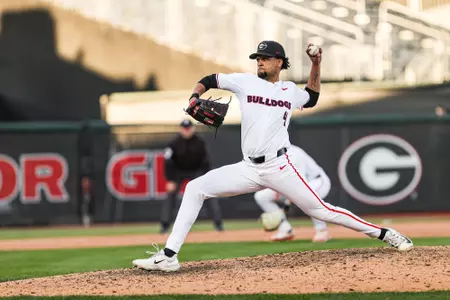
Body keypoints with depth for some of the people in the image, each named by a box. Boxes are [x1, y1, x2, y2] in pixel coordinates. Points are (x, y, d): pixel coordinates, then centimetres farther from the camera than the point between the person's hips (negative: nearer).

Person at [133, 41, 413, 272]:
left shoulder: (290, 91, 9)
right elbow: (209, 80, 14)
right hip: (249, 168, 2)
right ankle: (169, 256, -12)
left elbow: (312, 99, 31)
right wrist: (195, 98, -8)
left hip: (280, 167, -2)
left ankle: (384, 234, 3)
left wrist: (316, 66, 17)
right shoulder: (246, 82, 7)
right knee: (196, 188, -10)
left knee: (319, 210, -8)